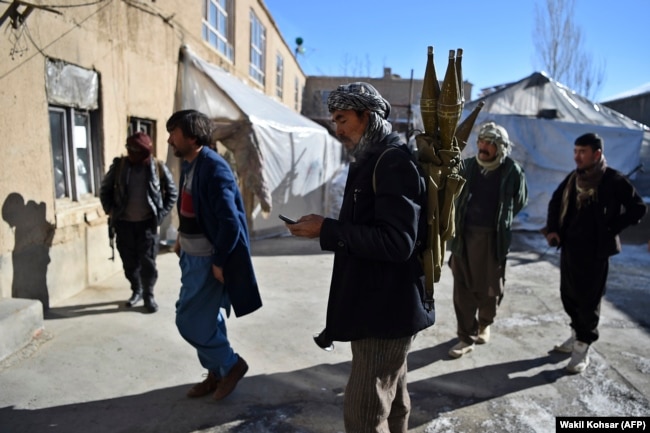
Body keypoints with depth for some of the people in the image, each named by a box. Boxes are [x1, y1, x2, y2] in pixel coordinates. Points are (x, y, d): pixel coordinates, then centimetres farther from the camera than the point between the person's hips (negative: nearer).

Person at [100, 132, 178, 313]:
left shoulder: (158, 167, -6)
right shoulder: (119, 165, -2)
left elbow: (172, 193, 4)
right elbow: (105, 190, 9)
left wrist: (161, 213, -3)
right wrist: (110, 211, 0)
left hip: (147, 223, -2)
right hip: (124, 223, 2)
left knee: (148, 262, -1)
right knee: (129, 262, 10)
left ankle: (149, 295, 15)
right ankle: (136, 291, 31)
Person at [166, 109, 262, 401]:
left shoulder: (214, 168, -20)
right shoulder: (189, 164, 7)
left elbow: (230, 220, -24)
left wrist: (219, 262, -20)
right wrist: (181, 238, 13)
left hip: (208, 259, -9)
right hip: (192, 255, 9)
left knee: (189, 320, -2)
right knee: (207, 318, 17)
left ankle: (232, 364, 18)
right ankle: (216, 373, 34)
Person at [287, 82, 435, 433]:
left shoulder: (395, 161, -17)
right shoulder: (373, 160, 13)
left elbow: (397, 243, -26)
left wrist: (327, 229, -22)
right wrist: (326, 230, 3)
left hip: (387, 309, -10)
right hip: (378, 305, 10)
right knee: (391, 402, 21)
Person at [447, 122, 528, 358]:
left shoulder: (512, 171, -3)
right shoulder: (468, 166, 2)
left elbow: (519, 201, 9)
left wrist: (501, 220, 12)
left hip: (494, 238, -1)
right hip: (465, 235, 1)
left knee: (490, 287, 13)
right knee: (463, 287, 4)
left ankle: (484, 323, 41)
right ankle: (466, 337, 17)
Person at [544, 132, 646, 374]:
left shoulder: (613, 181, -11)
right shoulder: (573, 178, 6)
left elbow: (638, 209, -7)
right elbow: (555, 202, 18)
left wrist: (610, 230, -11)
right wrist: (552, 229, 6)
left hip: (595, 252, -6)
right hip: (569, 248, 6)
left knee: (588, 300, 4)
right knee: (568, 296, 16)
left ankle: (583, 347, 15)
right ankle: (577, 334, 35)